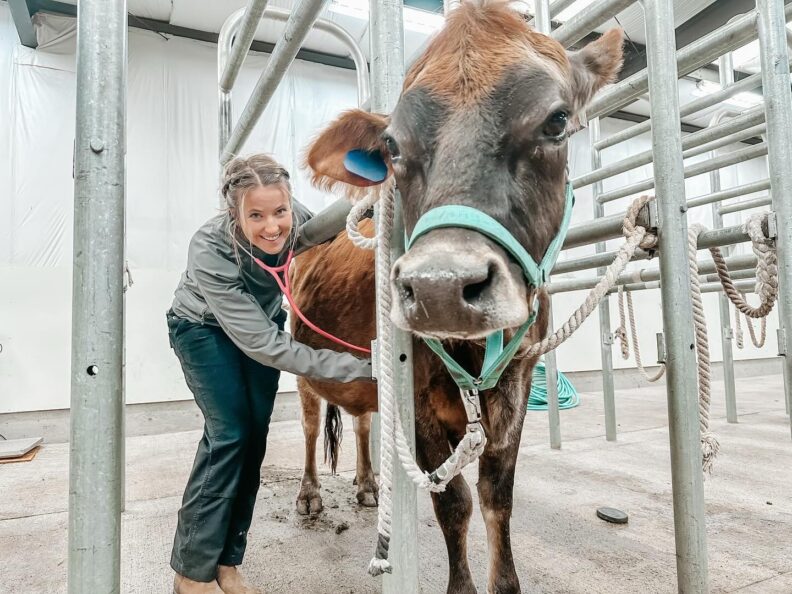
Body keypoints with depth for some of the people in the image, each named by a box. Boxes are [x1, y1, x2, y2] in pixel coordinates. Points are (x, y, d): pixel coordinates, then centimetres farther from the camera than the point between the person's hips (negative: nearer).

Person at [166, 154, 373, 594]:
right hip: (204, 328, -4)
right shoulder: (209, 252, -37)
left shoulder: (293, 219, -24)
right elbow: (265, 346, -38)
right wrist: (362, 368, -41)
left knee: (255, 434, 1)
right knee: (230, 433, -12)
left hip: (265, 319, 5)